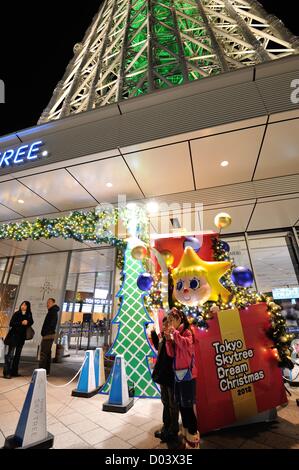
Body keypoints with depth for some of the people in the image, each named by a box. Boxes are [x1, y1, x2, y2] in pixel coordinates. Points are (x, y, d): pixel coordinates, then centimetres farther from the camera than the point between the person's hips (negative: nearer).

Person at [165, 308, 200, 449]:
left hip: (187, 374, -8)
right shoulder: (174, 333, 9)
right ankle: (186, 438, 34)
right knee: (181, 406, 18)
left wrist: (175, 333, -23)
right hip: (178, 374, 8)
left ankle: (193, 441, 13)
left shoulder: (187, 332, -11)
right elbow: (171, 353, 5)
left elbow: (187, 345, -31)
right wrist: (168, 339, -9)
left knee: (188, 407, -1)